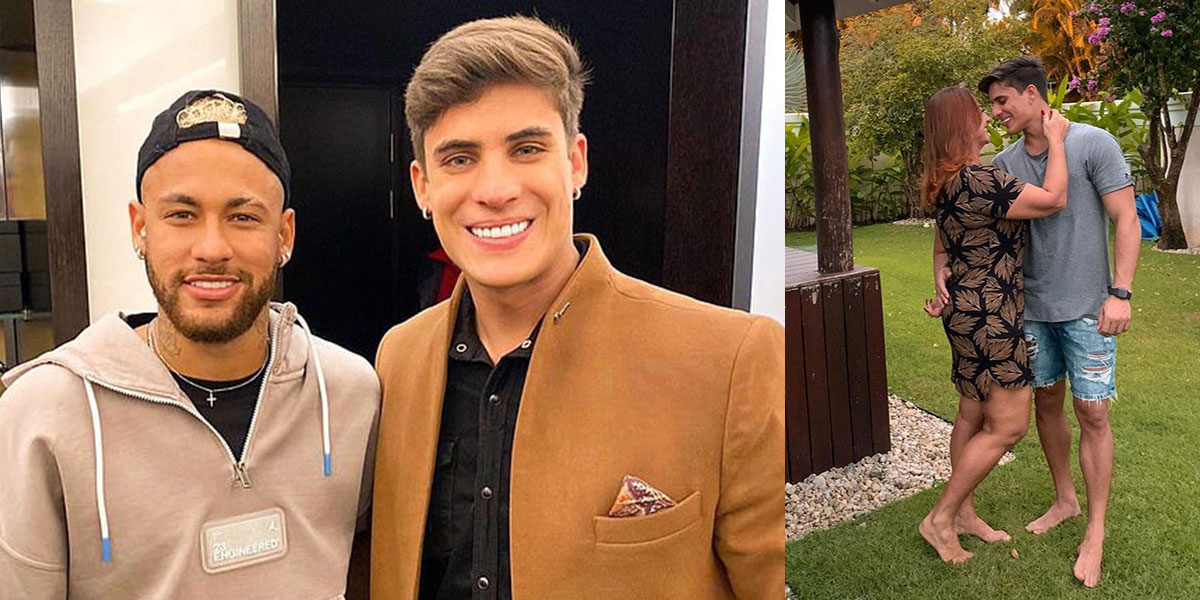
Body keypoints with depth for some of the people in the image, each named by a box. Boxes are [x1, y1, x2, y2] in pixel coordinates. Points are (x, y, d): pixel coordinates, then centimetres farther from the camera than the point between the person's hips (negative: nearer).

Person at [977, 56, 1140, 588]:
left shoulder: (1094, 144, -9)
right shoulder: (1005, 163, 5)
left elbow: (1127, 221, -10)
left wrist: (1119, 293, -18)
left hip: (1086, 306, -5)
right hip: (1032, 306, 5)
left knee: (1092, 413, -1)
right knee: (1046, 402, 14)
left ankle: (1095, 532, 11)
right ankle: (1064, 500, 33)